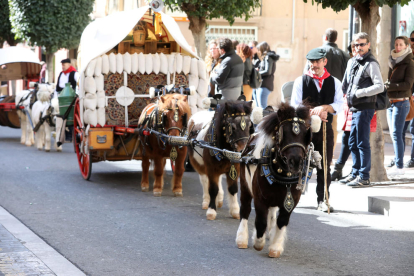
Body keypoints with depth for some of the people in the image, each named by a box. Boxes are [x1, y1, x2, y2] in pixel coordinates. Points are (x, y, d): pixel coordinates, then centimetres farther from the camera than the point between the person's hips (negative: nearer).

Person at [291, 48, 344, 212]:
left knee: (324, 165, 2)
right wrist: (313, 114, -16)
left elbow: (339, 105, -1)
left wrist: (324, 108, -19)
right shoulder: (300, 81, 3)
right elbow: (295, 106, -3)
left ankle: (322, 200, 9)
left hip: (325, 128, 2)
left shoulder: (334, 82, 9)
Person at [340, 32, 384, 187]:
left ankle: (364, 177, -3)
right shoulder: (352, 62, 15)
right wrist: (345, 95, 17)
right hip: (354, 109, 8)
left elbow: (380, 87, -18)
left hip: (364, 108, -8)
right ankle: (355, 173, 22)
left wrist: (359, 93, -19)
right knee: (353, 143, 13)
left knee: (362, 143, -7)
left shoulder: (371, 64, -9)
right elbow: (345, 84, 28)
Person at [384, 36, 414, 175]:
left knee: (396, 134, -10)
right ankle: (398, 163, 13)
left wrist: (389, 86, -15)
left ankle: (399, 166, -8)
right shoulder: (392, 62, 13)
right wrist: (386, 86, 1)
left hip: (401, 102, -7)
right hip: (390, 102, 7)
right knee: (394, 134, 8)